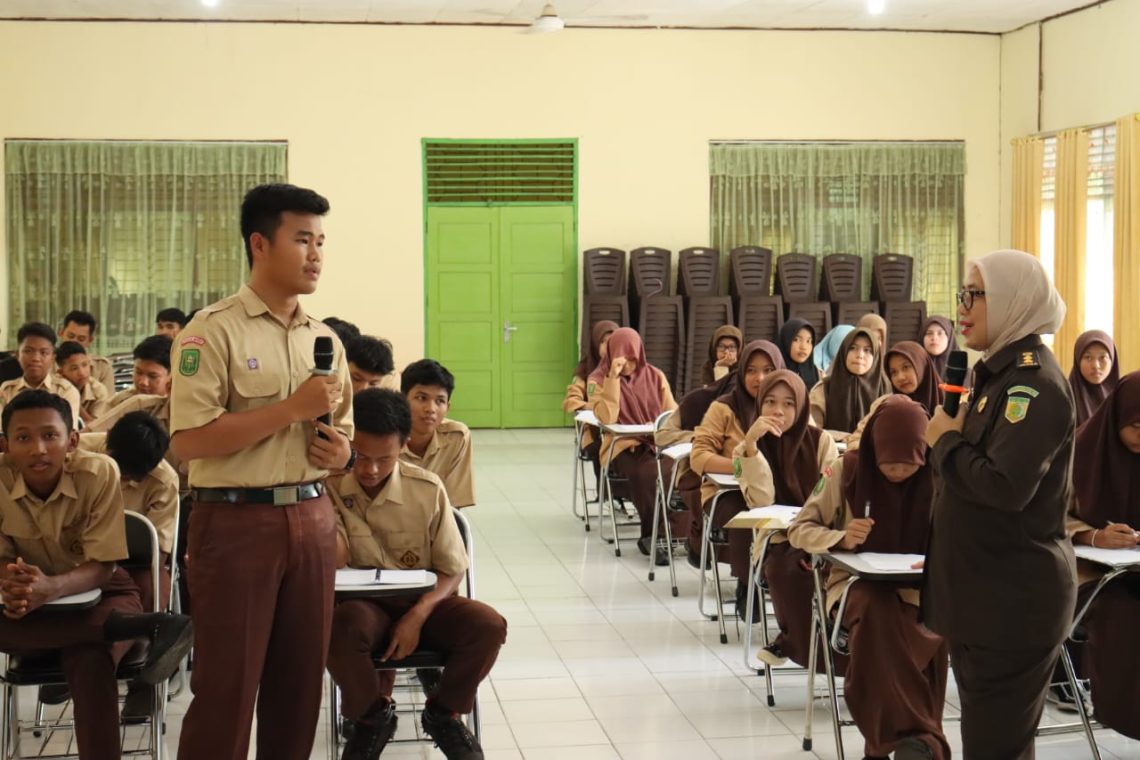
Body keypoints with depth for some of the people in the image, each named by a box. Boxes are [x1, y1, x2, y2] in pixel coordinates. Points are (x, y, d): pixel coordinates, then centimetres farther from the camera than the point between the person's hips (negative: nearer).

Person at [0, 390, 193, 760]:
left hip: (99, 591, -3)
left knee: (91, 664, -36)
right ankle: (143, 627, -36)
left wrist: (53, 587, -39)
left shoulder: (99, 473, -21)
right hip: (34, 602, 3)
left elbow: (102, 565, -18)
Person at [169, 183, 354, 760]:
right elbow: (188, 440, -18)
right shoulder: (214, 331, -10)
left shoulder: (324, 338, 11)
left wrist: (341, 453, -4)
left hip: (312, 518, 6)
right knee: (226, 685, 0)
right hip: (237, 521, -6)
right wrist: (293, 408, -19)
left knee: (300, 679, 11)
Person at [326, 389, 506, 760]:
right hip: (362, 604, -1)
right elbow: (334, 560, -19)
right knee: (341, 629, -37)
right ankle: (372, 715, -5)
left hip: (421, 602, 2)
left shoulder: (427, 489, -6)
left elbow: (452, 570, -2)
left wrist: (417, 616, -19)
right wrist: (324, 497, -26)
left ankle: (442, 712, 4)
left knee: (489, 625, -26)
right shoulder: (330, 487, -7)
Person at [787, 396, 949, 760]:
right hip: (857, 583, -1)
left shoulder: (936, 478, 3)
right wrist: (841, 538, -16)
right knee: (877, 609, -38)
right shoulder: (847, 470, 1)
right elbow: (799, 529, 5)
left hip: (917, 589, 1)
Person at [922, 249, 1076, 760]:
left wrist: (945, 440, -15)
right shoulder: (1000, 372, 13)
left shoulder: (1033, 381, -18)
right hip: (986, 589, 10)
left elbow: (1006, 486, -29)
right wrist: (950, 436, 1)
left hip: (1015, 597, -10)